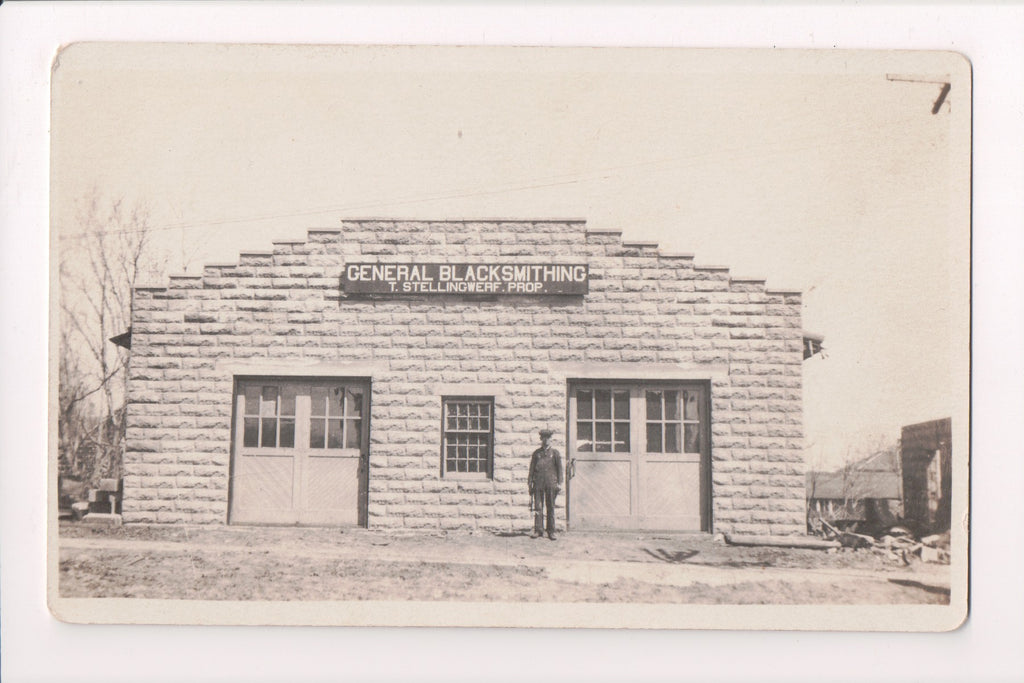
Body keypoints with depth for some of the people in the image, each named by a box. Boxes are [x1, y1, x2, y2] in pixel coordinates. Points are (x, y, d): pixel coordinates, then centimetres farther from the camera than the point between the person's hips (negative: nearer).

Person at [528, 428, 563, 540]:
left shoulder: (555, 453, 9)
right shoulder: (536, 453, 12)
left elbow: (559, 469, 7)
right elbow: (531, 469, 12)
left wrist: (559, 483, -1)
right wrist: (530, 484, 6)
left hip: (551, 483, -1)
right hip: (538, 483, 1)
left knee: (550, 508, 1)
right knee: (538, 507, -2)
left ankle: (551, 532, 5)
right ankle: (538, 530, 2)